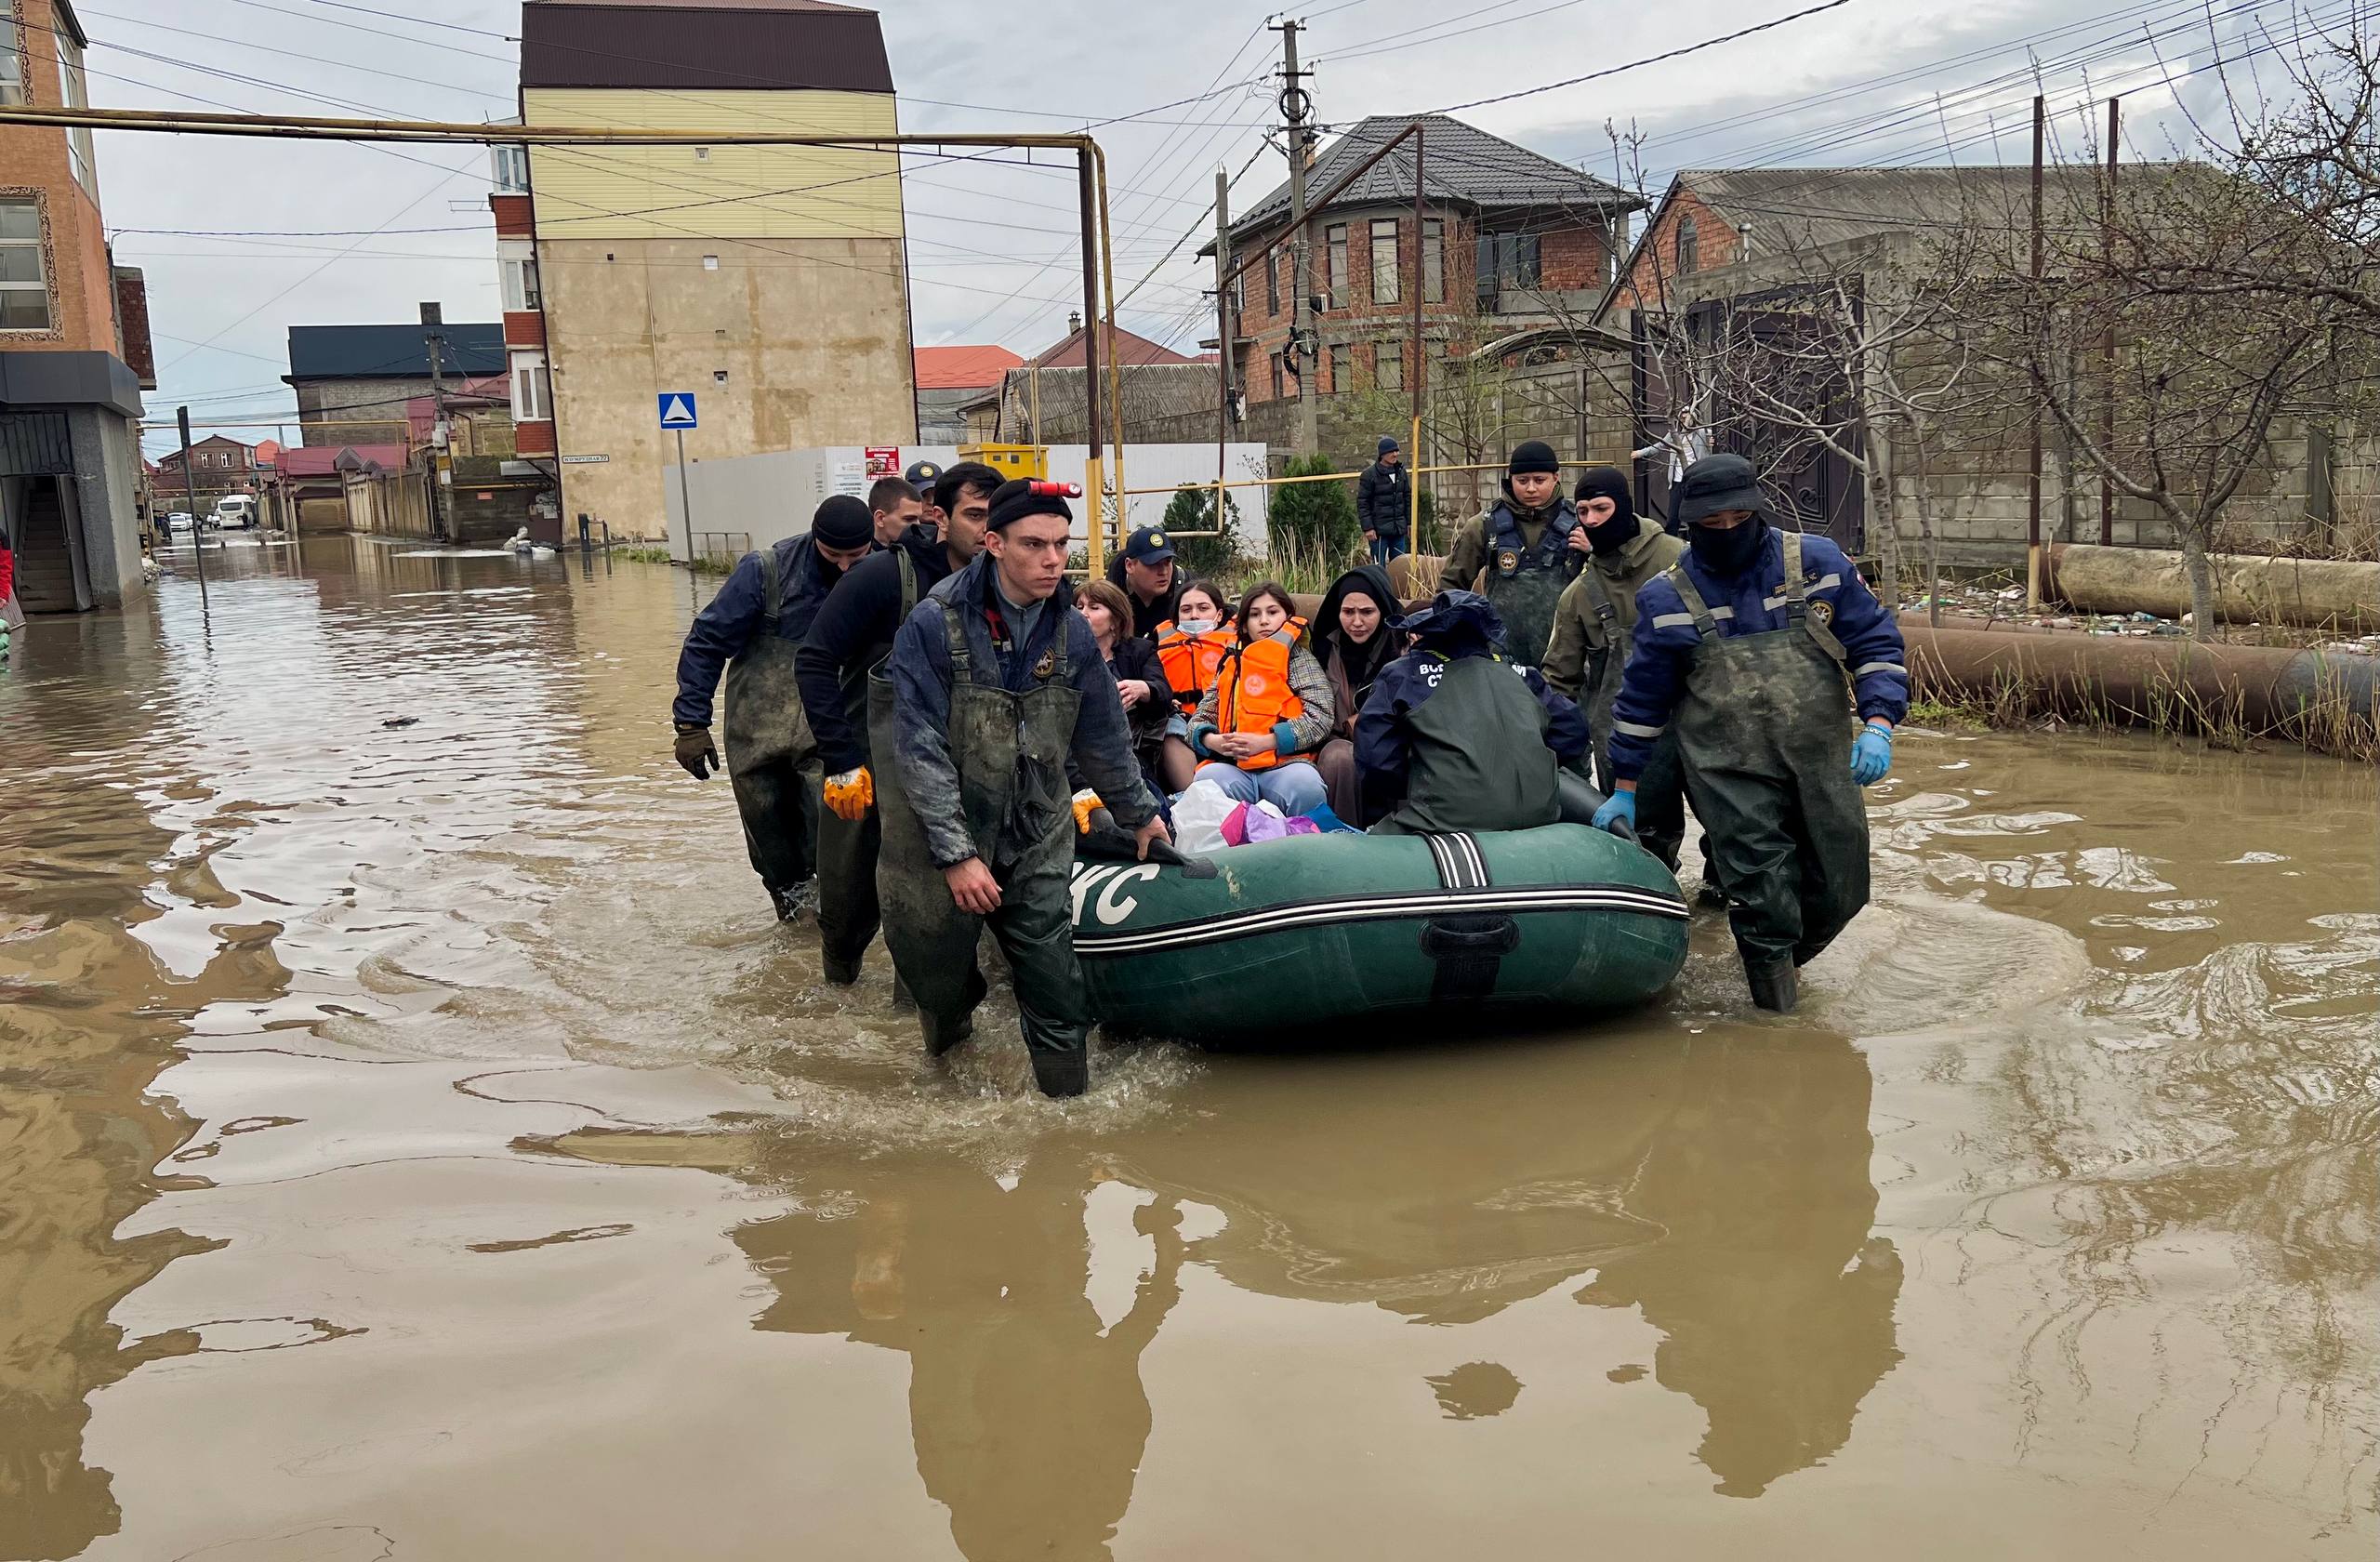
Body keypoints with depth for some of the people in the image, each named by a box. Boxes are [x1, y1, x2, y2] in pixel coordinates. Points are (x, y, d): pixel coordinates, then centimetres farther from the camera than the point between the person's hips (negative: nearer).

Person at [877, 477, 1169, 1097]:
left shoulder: (1072, 633, -1)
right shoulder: (935, 625, -15)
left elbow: (1103, 738, 13)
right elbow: (919, 749, -17)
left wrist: (1140, 813, 22)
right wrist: (956, 855, -19)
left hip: (1038, 843, 3)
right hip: (943, 836, -2)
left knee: (1055, 988, 0)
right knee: (938, 974, 12)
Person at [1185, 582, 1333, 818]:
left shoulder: (1299, 658, 13)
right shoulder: (1232, 664, 25)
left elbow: (1321, 717, -1)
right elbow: (1200, 719, 22)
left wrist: (1264, 742, -12)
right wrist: (1213, 741, -3)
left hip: (1285, 765, -2)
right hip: (1234, 769, 2)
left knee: (1305, 785, -36)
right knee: (1208, 777, -32)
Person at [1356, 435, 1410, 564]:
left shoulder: (1401, 471, 10)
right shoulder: (1369, 474, -9)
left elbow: (1408, 497, 18)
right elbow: (1362, 503, -9)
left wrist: (1410, 521, 13)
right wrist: (1367, 528, -14)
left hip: (1399, 529, 6)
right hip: (1379, 529, -6)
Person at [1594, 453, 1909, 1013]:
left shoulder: (1818, 564, 2)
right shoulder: (1667, 599, 0)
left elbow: (1875, 643, 6)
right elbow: (1642, 699, 9)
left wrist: (1878, 723, -10)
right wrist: (1624, 790, 12)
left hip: (1823, 767, 3)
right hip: (1731, 780, -2)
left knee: (1839, 893, 8)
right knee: (1764, 902, -9)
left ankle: (1780, 960, 37)